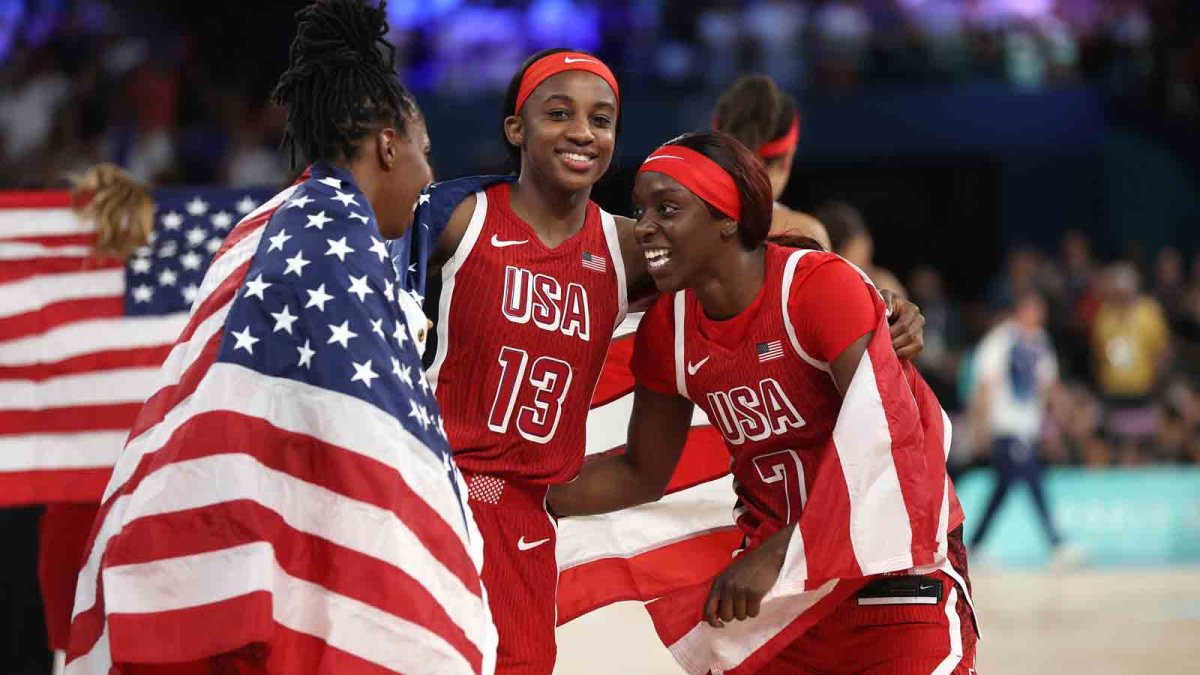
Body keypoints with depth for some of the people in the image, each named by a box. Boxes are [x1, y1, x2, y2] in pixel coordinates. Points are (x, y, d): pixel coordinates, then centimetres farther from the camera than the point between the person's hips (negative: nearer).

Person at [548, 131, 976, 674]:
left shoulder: (822, 288, -19)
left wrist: (778, 557, -29)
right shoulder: (665, 332, 0)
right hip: (778, 575, 5)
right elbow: (643, 474, 13)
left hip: (894, 564, -5)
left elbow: (888, 448, -26)